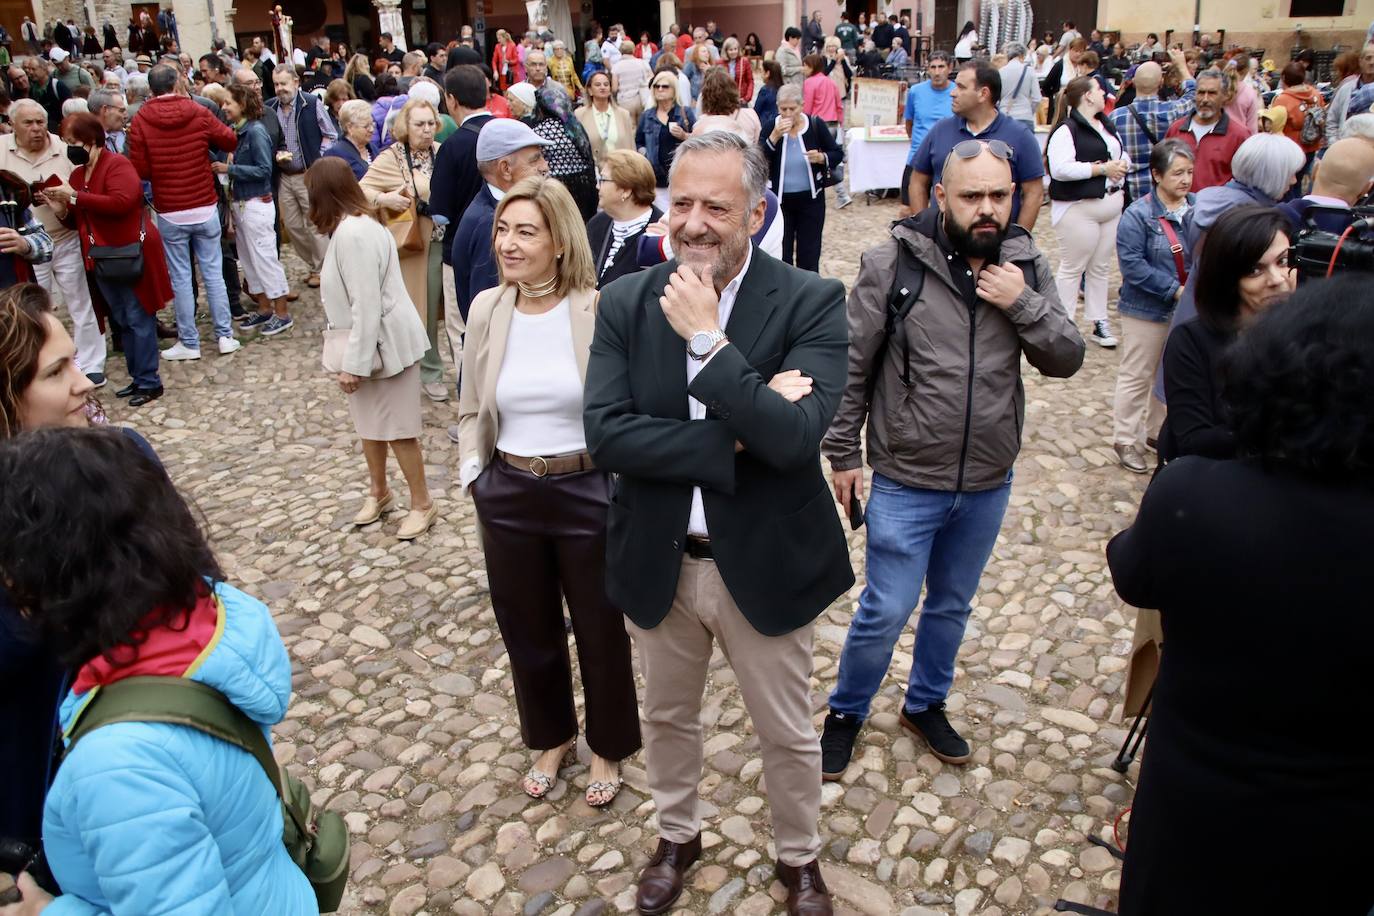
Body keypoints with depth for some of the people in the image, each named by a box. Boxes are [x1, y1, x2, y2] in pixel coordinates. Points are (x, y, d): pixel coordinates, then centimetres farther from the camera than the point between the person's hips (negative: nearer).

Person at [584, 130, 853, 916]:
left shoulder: (811, 303, -15)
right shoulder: (626, 302, -7)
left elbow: (798, 438, -27)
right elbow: (605, 434, -18)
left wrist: (708, 338, -29)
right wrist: (733, 440, -26)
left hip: (765, 563, -2)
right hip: (658, 563, 3)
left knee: (789, 734, 17)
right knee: (668, 717, 24)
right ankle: (678, 836, 52)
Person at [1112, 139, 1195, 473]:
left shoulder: (1198, 207, -1)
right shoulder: (1139, 215, -16)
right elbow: (1132, 264, -21)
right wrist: (1174, 289, -21)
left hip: (1187, 309, 6)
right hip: (1147, 310, -6)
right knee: (1136, 376, 4)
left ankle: (1157, 430, 36)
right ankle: (1126, 440, 15)